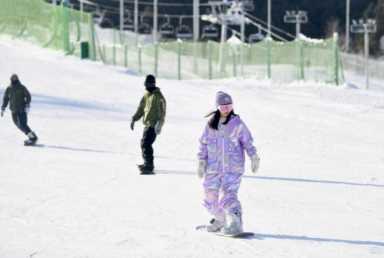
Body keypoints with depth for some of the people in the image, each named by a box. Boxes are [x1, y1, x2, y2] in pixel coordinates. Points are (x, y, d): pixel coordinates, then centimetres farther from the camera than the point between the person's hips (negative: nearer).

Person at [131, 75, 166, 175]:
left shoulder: (158, 96, -11)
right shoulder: (146, 95, 14)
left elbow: (162, 111, -16)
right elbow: (141, 108, 20)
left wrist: (159, 124, -25)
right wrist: (134, 119, 10)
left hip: (154, 124, -9)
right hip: (147, 124, 9)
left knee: (146, 144, -18)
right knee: (144, 143, 19)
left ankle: (148, 167, -21)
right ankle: (148, 163, 35)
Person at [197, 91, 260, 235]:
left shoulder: (237, 124, -3)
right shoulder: (211, 124, 5)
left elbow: (247, 142, 2)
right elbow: (204, 143, 11)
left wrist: (254, 158, -5)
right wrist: (201, 161, 6)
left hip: (233, 168, -4)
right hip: (213, 168, 4)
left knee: (227, 195, -19)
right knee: (211, 197, 9)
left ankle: (236, 224, -20)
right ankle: (221, 220, 31)